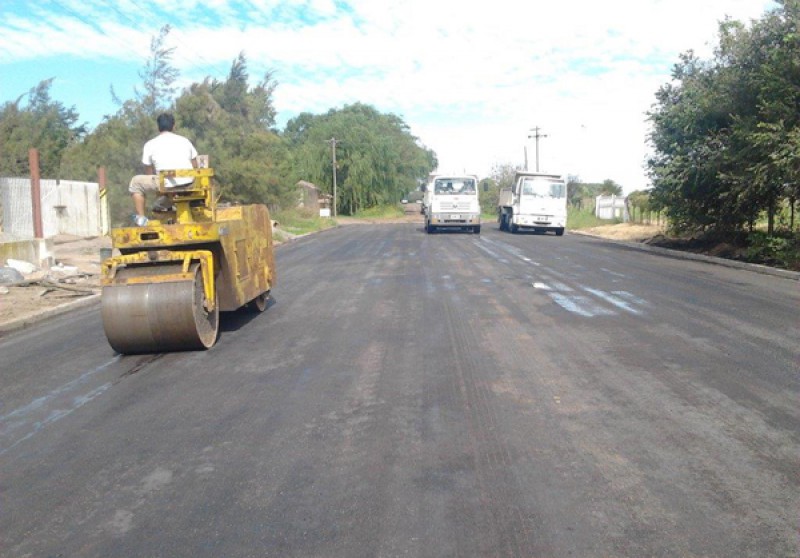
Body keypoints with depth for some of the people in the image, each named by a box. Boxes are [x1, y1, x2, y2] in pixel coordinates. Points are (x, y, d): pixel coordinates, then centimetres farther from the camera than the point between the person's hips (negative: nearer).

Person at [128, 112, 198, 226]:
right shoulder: (184, 140, 13)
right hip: (188, 183, 4)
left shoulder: (150, 145, 5)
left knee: (136, 182, 19)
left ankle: (141, 218, 15)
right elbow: (195, 167, 16)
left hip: (167, 184, -4)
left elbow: (149, 173, 10)